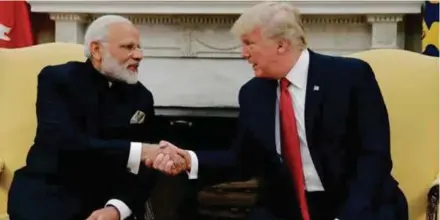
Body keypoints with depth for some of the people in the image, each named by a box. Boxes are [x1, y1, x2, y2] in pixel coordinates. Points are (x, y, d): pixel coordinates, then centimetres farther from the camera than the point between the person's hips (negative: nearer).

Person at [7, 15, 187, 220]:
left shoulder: (141, 96, 5)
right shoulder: (57, 79, -4)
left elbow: (144, 169, -1)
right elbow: (65, 144, -19)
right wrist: (136, 151, -25)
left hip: (106, 198, 3)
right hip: (49, 195, -2)